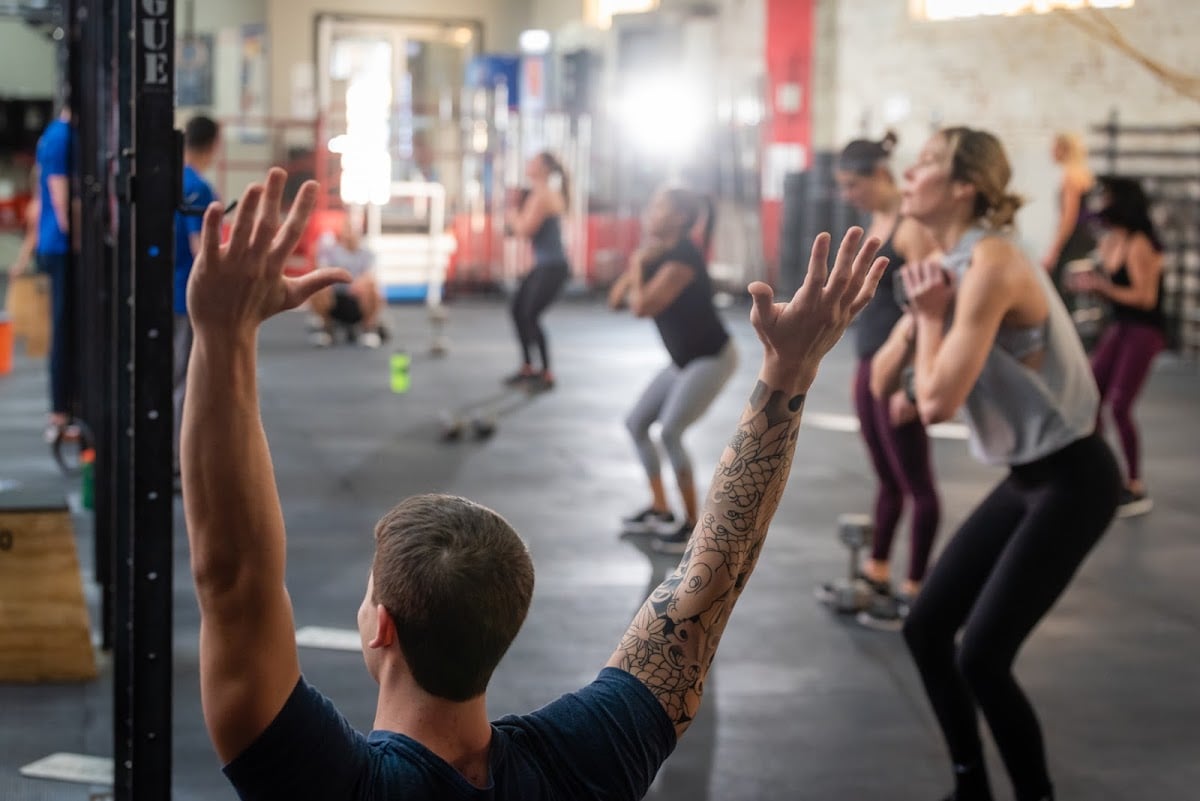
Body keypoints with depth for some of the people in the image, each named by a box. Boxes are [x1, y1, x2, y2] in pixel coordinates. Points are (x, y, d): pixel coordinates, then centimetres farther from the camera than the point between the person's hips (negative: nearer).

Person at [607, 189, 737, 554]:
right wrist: (638, 265, -9)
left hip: (712, 358, -10)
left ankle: (693, 524, -6)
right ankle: (660, 510, 19)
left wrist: (637, 266, -14)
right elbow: (616, 300, 3)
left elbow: (642, 306, -28)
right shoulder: (657, 253, 5)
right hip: (683, 360, 10)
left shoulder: (682, 258, -23)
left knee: (670, 432, -17)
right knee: (636, 423, 10)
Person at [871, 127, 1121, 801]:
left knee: (982, 657, -10)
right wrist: (920, 316, -10)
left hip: (1072, 480, -9)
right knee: (927, 628, 9)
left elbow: (938, 403, -26)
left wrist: (931, 316, -13)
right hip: (1026, 477, 9)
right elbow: (883, 382, 6)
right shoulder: (950, 265, 7)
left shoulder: (991, 261, -22)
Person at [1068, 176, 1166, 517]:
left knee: (1120, 405, -12)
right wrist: (1088, 284, -3)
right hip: (1119, 327, 9)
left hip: (1145, 331, -9)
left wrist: (1100, 285, -23)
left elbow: (1145, 297, -21)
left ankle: (1135, 488, -3)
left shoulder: (1139, 245, -19)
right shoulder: (1109, 241, 5)